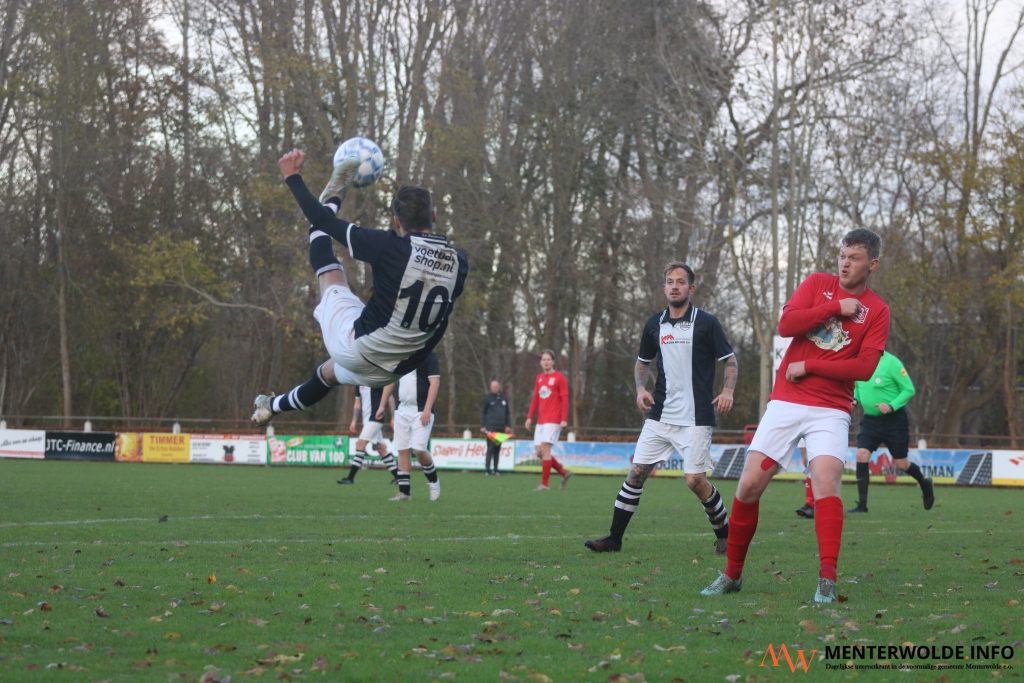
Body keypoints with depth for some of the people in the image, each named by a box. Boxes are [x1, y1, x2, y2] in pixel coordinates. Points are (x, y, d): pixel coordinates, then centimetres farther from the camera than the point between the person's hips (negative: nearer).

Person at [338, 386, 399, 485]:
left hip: (375, 418, -8)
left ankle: (350, 478, -14)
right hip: (366, 420, 8)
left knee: (360, 445, -14)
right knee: (381, 448, 9)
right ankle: (397, 476, 15)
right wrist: (354, 420, 14)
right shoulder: (360, 383, 14)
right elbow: (358, 403, 21)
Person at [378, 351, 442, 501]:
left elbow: (435, 382, -12)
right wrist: (382, 405, 20)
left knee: (419, 449, -14)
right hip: (402, 410, 6)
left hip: (421, 412, -6)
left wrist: (427, 410, -19)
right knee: (402, 450, 2)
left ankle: (433, 482, 11)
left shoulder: (429, 356, -7)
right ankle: (404, 492, 6)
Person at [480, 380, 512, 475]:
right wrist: (482, 426, -3)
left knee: (497, 449, 7)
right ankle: (487, 469, -12)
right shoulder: (488, 398, 3)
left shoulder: (504, 399, 13)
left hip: (501, 428, 4)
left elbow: (507, 413, 19)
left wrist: (508, 425, 10)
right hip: (491, 427, -4)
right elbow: (483, 412, 4)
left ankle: (495, 469, 12)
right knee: (490, 448, -11)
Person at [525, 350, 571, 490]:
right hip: (540, 421, 7)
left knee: (545, 449, -14)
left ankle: (545, 484, -9)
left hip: (553, 421, -7)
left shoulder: (559, 378, -5)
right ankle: (564, 472, 19)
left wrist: (564, 419, -16)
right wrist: (529, 417, 12)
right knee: (539, 452, 3)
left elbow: (565, 400, -8)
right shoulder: (539, 378, 15)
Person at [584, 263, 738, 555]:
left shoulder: (706, 322, -3)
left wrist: (727, 391, -16)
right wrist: (641, 388, 4)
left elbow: (731, 360, 1)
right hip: (660, 416, 4)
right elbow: (642, 362, 22)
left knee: (696, 481, -10)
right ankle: (614, 538, 7)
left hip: (695, 418, -4)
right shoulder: (654, 324, 9)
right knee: (636, 473, 0)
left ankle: (725, 535, 11)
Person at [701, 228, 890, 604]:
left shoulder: (877, 311, 2)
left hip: (831, 411, -2)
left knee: (826, 482, -24)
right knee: (749, 485, -1)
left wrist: (809, 366, -10)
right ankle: (732, 574, 15)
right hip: (786, 402, 2)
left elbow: (865, 367, -9)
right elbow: (786, 324, -7)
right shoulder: (818, 284, 8)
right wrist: (835, 308, -10)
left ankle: (827, 581, -23)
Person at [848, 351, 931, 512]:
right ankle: (862, 504, -8)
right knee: (862, 455, -13)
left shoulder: (891, 363, -17)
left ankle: (925, 484, 38)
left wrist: (892, 406, -26)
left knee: (901, 464, 6)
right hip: (870, 419, 5)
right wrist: (854, 398, -2)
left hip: (894, 419, -5)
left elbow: (909, 389, -13)